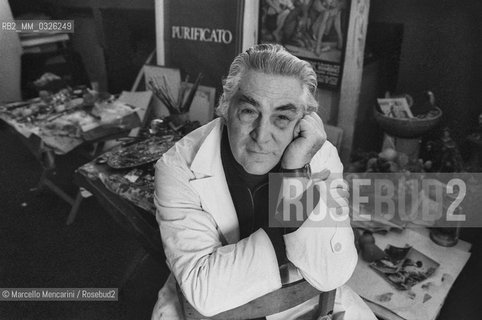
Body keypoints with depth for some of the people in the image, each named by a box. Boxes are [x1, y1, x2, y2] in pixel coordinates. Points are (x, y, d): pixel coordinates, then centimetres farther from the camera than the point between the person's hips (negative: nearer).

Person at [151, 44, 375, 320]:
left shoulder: (321, 157, -15)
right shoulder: (179, 168, -22)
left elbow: (331, 277, -22)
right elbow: (205, 292, -27)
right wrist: (284, 234, -27)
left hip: (300, 297, 3)